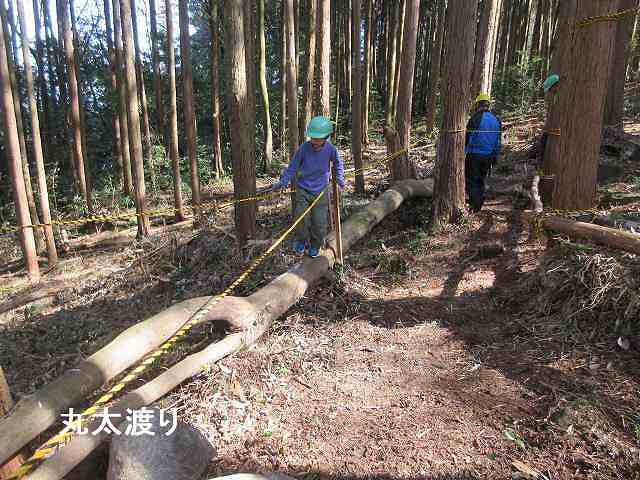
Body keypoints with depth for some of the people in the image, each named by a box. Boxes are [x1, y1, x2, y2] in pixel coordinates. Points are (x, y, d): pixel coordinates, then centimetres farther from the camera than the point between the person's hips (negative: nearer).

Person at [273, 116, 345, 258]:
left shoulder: (331, 149, -10)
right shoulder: (303, 148, -14)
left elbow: (338, 164, 10)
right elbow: (292, 167, -7)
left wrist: (340, 181, 11)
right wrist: (282, 182, -15)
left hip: (321, 191, 1)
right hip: (303, 190, 0)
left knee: (319, 222, 1)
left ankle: (315, 245, 27)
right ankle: (301, 241, 20)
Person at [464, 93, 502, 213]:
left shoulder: (475, 118, -11)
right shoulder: (496, 120, 9)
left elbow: (467, 137, -11)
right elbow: (499, 141, 13)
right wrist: (495, 157, 20)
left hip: (474, 155, -6)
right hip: (488, 156, 6)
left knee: (471, 181, 2)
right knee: (481, 181, 18)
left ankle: (475, 207, -6)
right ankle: (479, 206, 24)